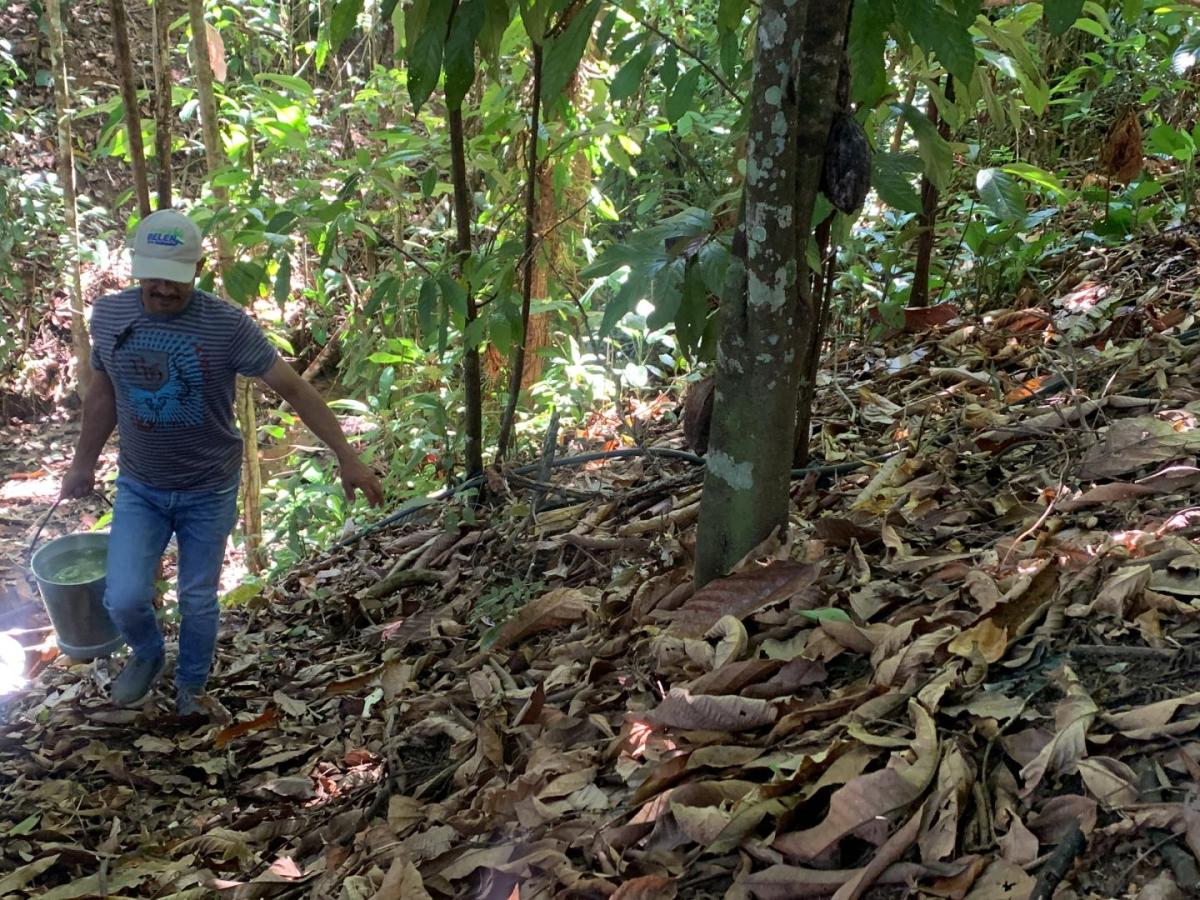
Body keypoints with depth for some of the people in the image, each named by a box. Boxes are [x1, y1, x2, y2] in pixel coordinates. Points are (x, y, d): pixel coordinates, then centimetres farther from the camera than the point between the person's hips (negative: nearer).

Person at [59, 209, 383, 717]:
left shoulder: (228, 325, -18)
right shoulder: (108, 316, -7)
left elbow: (293, 389, -17)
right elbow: (103, 393, 8)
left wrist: (346, 458, -21)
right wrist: (84, 462, 15)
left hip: (209, 491, -2)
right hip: (138, 489, 2)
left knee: (198, 602, 11)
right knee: (124, 599, -6)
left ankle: (190, 686, 38)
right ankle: (147, 654, 29)